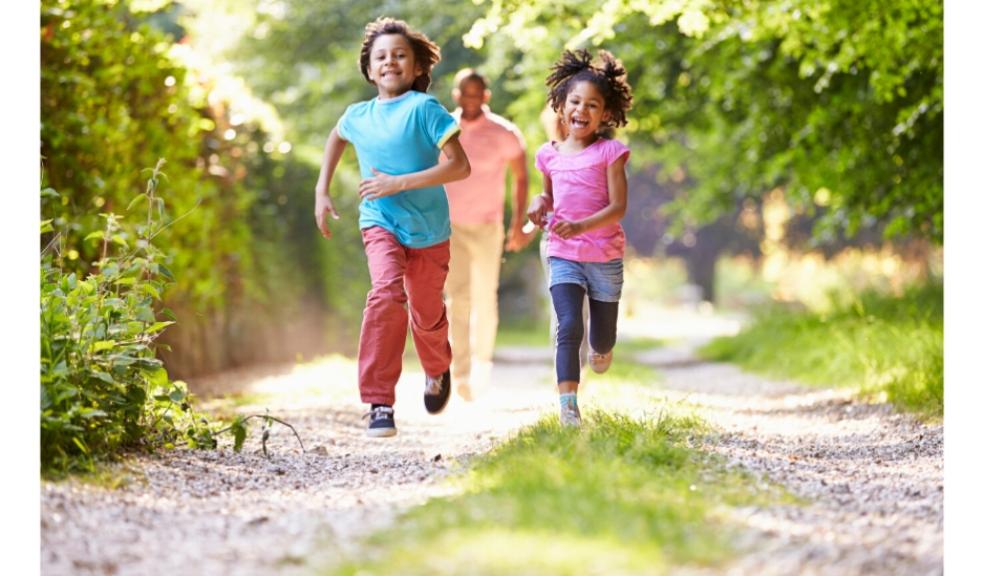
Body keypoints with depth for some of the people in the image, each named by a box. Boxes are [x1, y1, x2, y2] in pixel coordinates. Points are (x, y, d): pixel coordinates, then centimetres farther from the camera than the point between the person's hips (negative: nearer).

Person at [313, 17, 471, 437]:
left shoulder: (423, 108, -14)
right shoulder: (358, 116, 2)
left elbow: (460, 166, -20)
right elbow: (335, 138, 28)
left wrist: (398, 184, -23)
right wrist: (322, 191, 19)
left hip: (428, 230, -1)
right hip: (380, 224, 1)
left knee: (426, 314, 11)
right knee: (386, 292, -25)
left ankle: (437, 371, 48)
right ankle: (379, 403, -25)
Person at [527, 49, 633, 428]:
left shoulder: (609, 152, -6)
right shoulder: (550, 154, 5)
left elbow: (618, 206, -12)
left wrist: (581, 226, -27)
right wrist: (540, 204, -1)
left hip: (605, 257, -1)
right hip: (563, 256, 1)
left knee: (602, 337, 14)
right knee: (568, 326, -19)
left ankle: (600, 348, 52)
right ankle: (568, 406, -22)